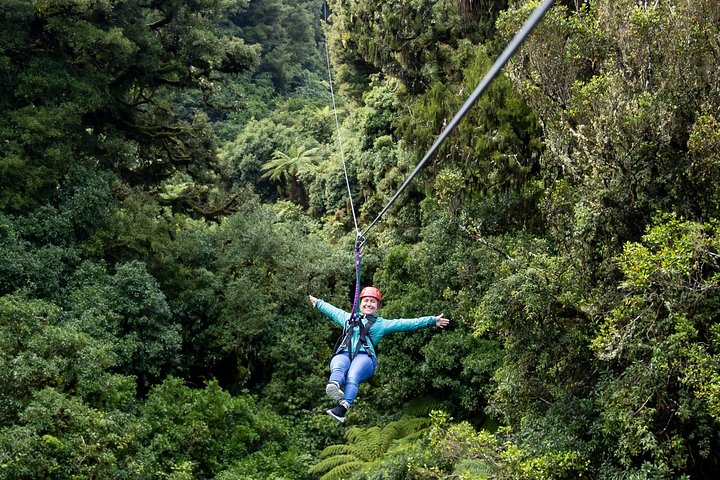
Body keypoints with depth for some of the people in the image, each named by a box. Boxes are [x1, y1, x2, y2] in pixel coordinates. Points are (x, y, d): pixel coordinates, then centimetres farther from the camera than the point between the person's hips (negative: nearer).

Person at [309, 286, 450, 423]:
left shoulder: (382, 324, 29)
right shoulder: (349, 318, 39)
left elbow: (408, 324, 23)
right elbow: (331, 310, 55)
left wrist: (432, 320, 17)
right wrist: (318, 302, 68)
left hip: (364, 357, -2)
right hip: (343, 354, 2)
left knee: (352, 378, -34)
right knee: (338, 369, -36)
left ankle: (342, 408, -57)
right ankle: (334, 386, -68)